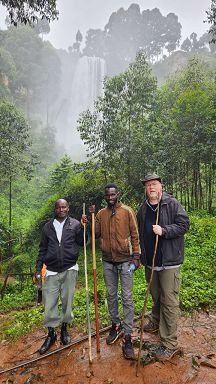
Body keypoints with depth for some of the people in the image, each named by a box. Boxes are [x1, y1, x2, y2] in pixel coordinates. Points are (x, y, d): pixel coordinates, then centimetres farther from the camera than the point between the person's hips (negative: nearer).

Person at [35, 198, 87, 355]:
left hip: (69, 269, -1)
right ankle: (51, 334, 27)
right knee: (49, 302, 5)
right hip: (52, 271, 2)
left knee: (67, 301, 11)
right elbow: (42, 249, 11)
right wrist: (38, 268, 8)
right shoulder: (48, 227, 7)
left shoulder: (75, 224, -1)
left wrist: (83, 227, -18)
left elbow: (82, 243, -6)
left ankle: (64, 328, 35)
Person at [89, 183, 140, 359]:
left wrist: (136, 256, -9)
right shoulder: (101, 214, 5)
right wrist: (91, 218, -10)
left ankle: (128, 337, 14)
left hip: (125, 260, -4)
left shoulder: (127, 211, -5)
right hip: (108, 261, 4)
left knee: (127, 298, 2)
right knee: (111, 295, 17)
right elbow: (96, 234, 2)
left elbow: (135, 235, -5)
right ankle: (116, 325, 37)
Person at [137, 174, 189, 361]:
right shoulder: (143, 208, 7)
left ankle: (170, 344, 16)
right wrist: (140, 256, 16)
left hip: (169, 261, -5)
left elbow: (184, 224, -12)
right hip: (150, 261, 6)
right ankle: (156, 322, 47)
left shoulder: (172, 204, -9)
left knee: (169, 301, 1)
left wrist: (164, 230, -23)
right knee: (155, 296, 23)